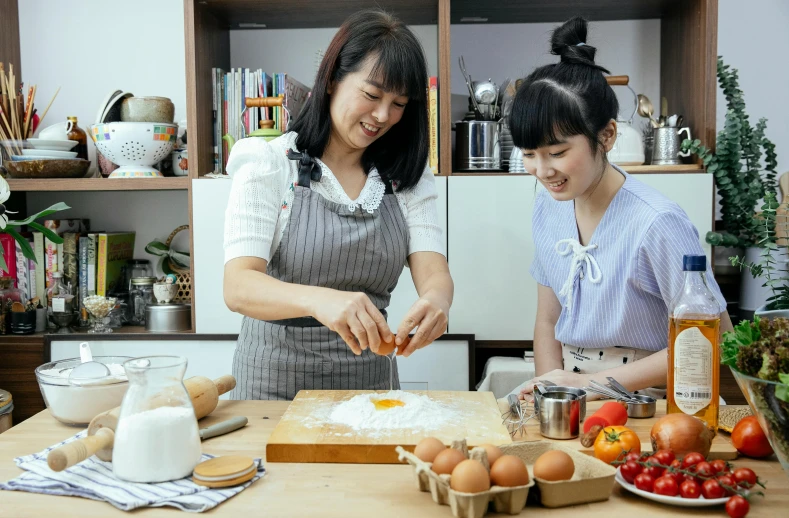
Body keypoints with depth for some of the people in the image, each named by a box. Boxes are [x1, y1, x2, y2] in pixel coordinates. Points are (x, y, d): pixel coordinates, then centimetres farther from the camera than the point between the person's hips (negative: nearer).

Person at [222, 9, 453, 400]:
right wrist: (318, 299, -34)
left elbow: (434, 273, -5)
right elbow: (238, 287, -15)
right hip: (276, 380, -2)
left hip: (369, 377, 2)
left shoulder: (408, 178, 7)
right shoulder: (270, 166, -4)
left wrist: (436, 297, -28)